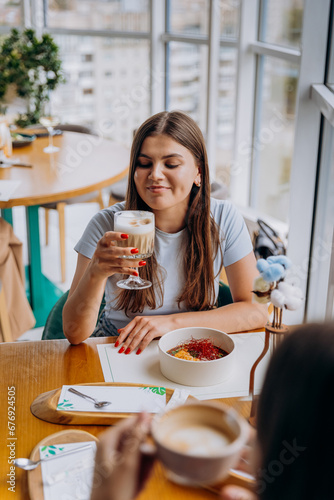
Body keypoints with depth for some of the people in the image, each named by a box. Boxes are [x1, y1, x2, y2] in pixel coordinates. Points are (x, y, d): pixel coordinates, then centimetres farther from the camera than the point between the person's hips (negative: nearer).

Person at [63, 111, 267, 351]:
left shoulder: (223, 219, -9)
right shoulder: (107, 225, -14)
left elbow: (257, 310, -10)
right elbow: (75, 333, -17)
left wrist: (172, 322, -19)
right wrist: (95, 272, -36)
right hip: (118, 350, -2)